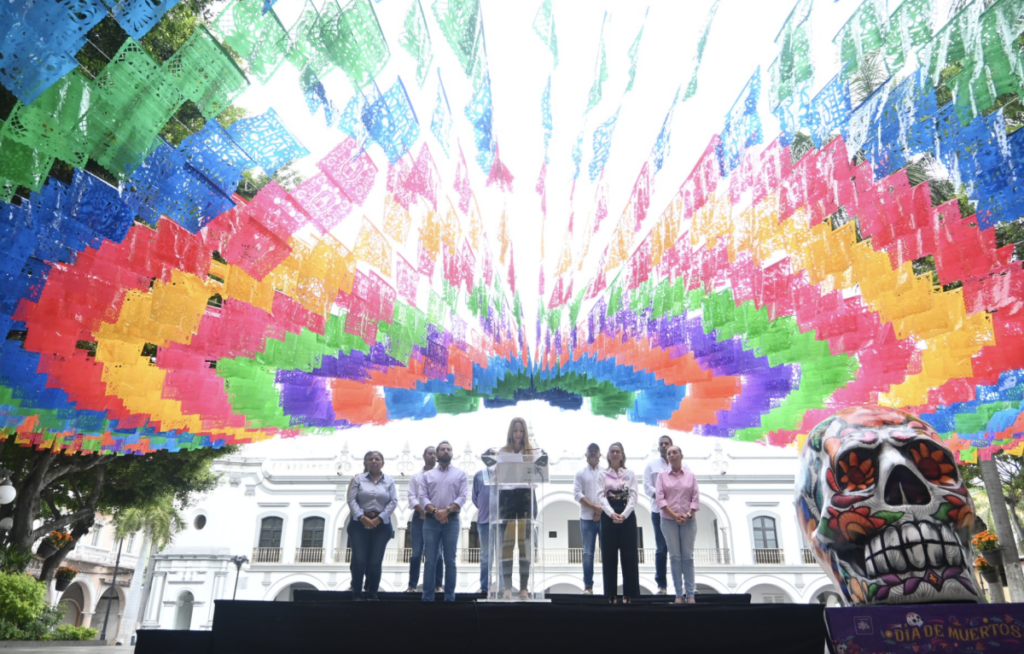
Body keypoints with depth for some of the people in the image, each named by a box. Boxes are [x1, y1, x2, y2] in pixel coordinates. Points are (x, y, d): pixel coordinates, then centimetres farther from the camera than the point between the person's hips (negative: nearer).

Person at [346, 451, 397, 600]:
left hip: (381, 524, 1)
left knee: (375, 562, 2)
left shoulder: (389, 481, 8)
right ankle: (357, 595, 8)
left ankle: (372, 595, 13)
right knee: (359, 560, -3)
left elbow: (393, 501, 0)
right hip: (360, 523, 0)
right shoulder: (359, 479, 7)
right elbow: (352, 500, -1)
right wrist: (362, 517, -14)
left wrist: (379, 519, -10)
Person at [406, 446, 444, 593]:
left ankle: (437, 585, 4)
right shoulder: (416, 477, 13)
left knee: (437, 553, -2)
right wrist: (423, 511, -12)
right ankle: (412, 585, 6)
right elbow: (412, 497, 4)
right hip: (419, 517, 1)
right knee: (416, 553, 0)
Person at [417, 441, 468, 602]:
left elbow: (463, 497, -2)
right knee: (430, 560, 1)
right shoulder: (427, 475, 13)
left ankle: (449, 597, 7)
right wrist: (435, 511, -14)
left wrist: (447, 510, -16)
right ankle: (427, 597, 5)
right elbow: (422, 497, 3)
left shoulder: (460, 474, 9)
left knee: (450, 561, 2)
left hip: (451, 521, -1)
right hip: (430, 521, 1)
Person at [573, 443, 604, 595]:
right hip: (587, 518, 0)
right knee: (588, 553, 1)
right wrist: (594, 507, -10)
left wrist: (602, 509, -9)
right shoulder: (581, 473, 8)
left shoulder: (606, 472, 8)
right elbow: (577, 494, -1)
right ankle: (588, 586, 6)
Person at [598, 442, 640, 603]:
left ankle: (628, 593, 8)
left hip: (627, 516, 0)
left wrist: (624, 515, -14)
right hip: (608, 516, 0)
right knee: (609, 555, 1)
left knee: (629, 555, 0)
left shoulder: (630, 474, 8)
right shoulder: (603, 475, 8)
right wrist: (612, 514, -17)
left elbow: (633, 496, 0)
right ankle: (611, 594, 9)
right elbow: (601, 496, -2)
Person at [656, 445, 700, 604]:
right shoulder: (662, 476, 4)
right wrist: (674, 515, -12)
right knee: (675, 556, -1)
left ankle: (690, 594, 5)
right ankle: (678, 594, 4)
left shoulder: (691, 476, 6)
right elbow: (660, 498, -3)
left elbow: (696, 498, 2)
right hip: (669, 520, -1)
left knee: (688, 557, 1)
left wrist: (688, 515, -12)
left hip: (688, 520, 1)